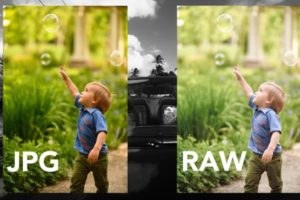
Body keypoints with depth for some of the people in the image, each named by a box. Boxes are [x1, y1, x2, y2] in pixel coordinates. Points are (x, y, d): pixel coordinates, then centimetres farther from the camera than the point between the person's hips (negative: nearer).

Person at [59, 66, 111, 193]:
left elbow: (102, 132, -36)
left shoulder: (97, 114, -23)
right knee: (76, 182, -2)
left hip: (98, 156, -6)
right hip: (82, 155, 7)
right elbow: (75, 93, 17)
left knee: (101, 184, 13)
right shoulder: (83, 108, 1)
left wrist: (96, 149, -51)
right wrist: (66, 77, 22)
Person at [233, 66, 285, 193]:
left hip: (272, 157, -6)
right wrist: (240, 78, 24)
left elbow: (276, 133, -33)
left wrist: (270, 149, -48)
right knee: (250, 182, -3)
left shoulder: (271, 114, -22)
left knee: (275, 185, 12)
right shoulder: (257, 108, 2)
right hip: (256, 155, 6)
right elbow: (249, 94, 18)